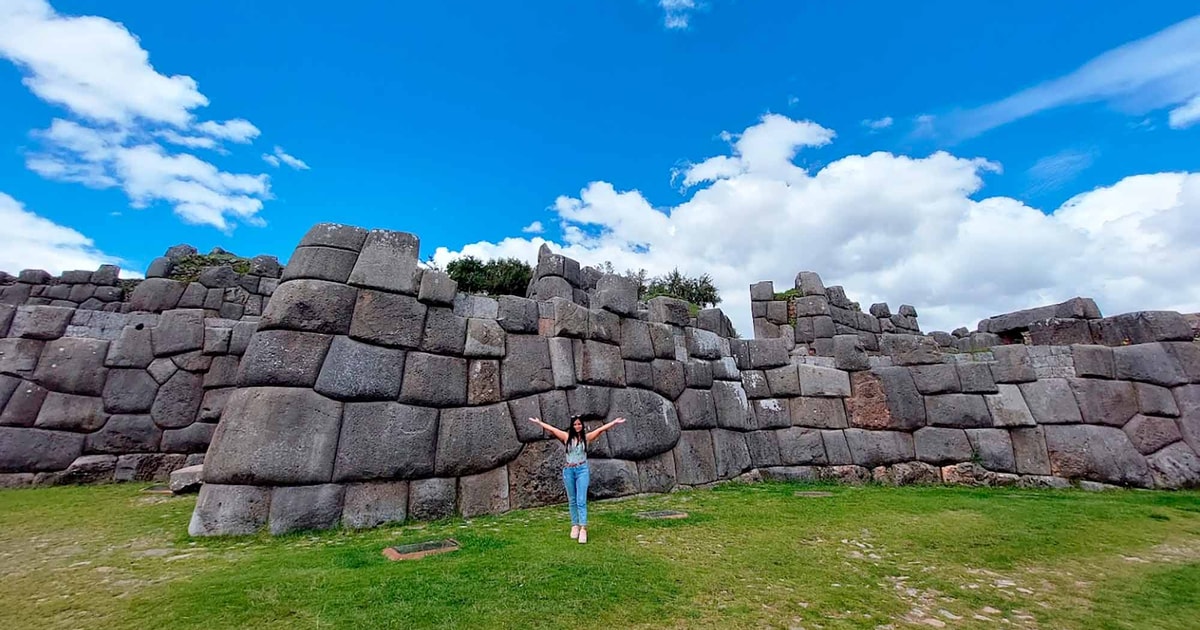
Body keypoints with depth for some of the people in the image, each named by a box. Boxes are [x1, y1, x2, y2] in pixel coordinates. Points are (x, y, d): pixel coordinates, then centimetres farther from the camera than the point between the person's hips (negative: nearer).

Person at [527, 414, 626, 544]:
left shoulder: (587, 437, -2)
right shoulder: (567, 436, -1)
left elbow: (601, 429, -7)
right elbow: (552, 429, 2)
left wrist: (615, 422, -12)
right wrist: (539, 422, 5)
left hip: (582, 470, -2)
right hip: (568, 470, 2)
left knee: (581, 501, -6)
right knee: (572, 500, 10)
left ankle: (583, 528, -8)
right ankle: (575, 525, 20)